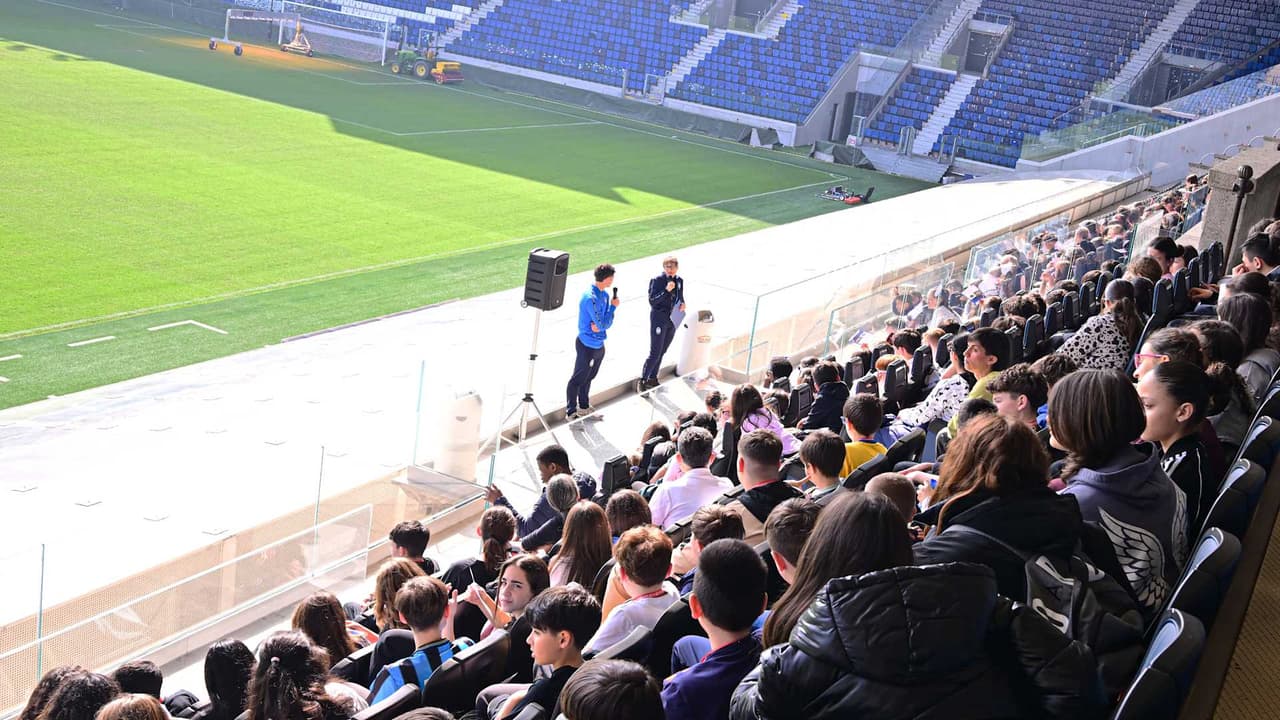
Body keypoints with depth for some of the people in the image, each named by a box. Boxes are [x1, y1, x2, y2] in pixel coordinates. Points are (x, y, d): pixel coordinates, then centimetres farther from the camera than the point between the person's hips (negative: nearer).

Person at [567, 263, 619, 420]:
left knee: (589, 377, 23)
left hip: (598, 344, 9)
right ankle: (571, 412, 12)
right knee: (578, 379, 3)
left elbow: (608, 322, 3)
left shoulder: (604, 294, 2)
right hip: (587, 345, -9)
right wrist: (613, 306, -15)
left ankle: (584, 407, 38)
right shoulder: (590, 298, -26)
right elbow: (603, 324, -25)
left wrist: (600, 325, -18)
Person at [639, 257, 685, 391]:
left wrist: (682, 304, -3)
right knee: (655, 353, -8)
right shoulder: (657, 280, -13)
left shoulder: (679, 281, 5)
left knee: (662, 352, 15)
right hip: (659, 319, -6)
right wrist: (666, 290, -27)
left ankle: (652, 379, 28)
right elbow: (652, 301, -17)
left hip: (672, 320, 6)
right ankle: (642, 381, 3)